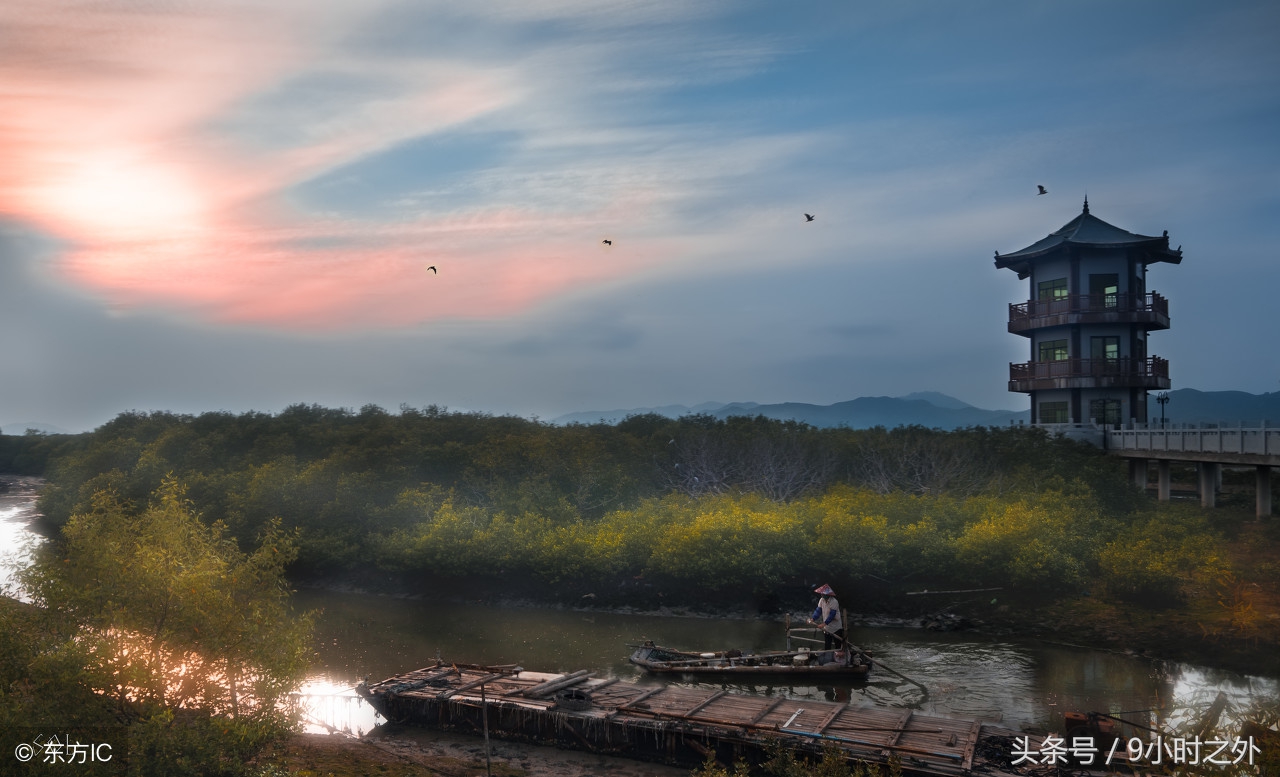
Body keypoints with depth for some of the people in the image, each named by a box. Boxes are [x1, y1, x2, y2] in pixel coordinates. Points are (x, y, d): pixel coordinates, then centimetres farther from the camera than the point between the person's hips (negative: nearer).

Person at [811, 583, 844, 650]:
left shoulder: (834, 602, -24)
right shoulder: (822, 600, -3)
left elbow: (832, 615, -27)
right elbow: (818, 611, -1)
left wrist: (825, 623, -33)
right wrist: (812, 618, -15)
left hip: (836, 628, -6)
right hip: (827, 628, 6)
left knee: (838, 645, 4)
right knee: (826, 646, 12)